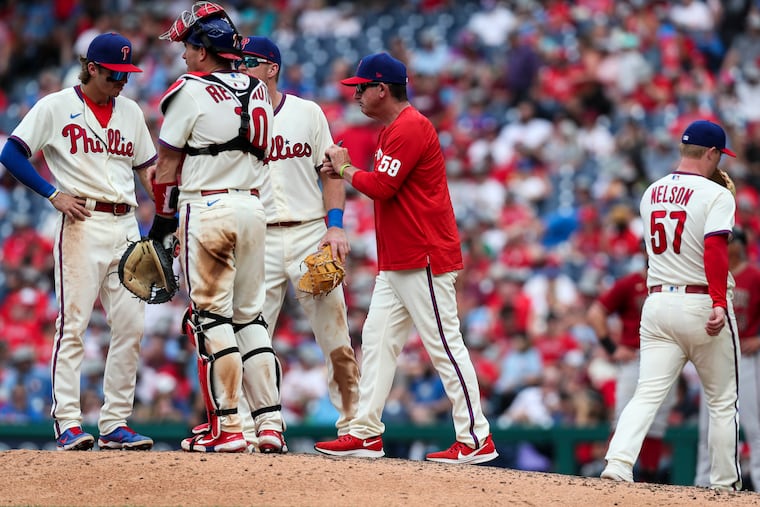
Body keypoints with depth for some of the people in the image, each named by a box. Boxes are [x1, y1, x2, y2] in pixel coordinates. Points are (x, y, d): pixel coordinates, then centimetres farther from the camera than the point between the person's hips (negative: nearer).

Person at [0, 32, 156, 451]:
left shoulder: (130, 111, 16)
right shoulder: (56, 107, -1)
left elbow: (147, 166, 22)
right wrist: (54, 194, -12)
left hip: (125, 225, 6)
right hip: (81, 224, -6)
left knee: (131, 326, 1)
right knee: (73, 325, -9)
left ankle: (115, 424, 6)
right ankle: (68, 424, -9)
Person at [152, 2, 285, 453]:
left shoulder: (191, 91, -8)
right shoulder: (259, 93, 12)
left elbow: (169, 165, -5)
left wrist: (162, 220, 4)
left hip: (207, 210, -6)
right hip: (253, 208, 6)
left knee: (211, 317, -3)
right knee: (250, 316, 11)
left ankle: (226, 428, -5)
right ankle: (271, 423, 6)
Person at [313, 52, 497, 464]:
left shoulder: (411, 127, -14)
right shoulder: (392, 129, 19)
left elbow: (382, 186, -20)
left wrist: (347, 170, -4)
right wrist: (344, 171, 8)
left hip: (424, 260, -11)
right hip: (395, 261, 11)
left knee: (444, 346, -8)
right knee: (377, 340, 8)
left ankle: (476, 438, -6)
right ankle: (366, 433, 10)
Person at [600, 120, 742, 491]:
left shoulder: (652, 194, 11)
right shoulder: (716, 195, -9)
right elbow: (714, 248, -22)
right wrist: (719, 303, -28)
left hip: (658, 303, 5)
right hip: (701, 303, -5)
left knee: (648, 394, -2)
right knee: (722, 401, 10)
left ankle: (618, 463, -23)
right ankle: (725, 483, 13)